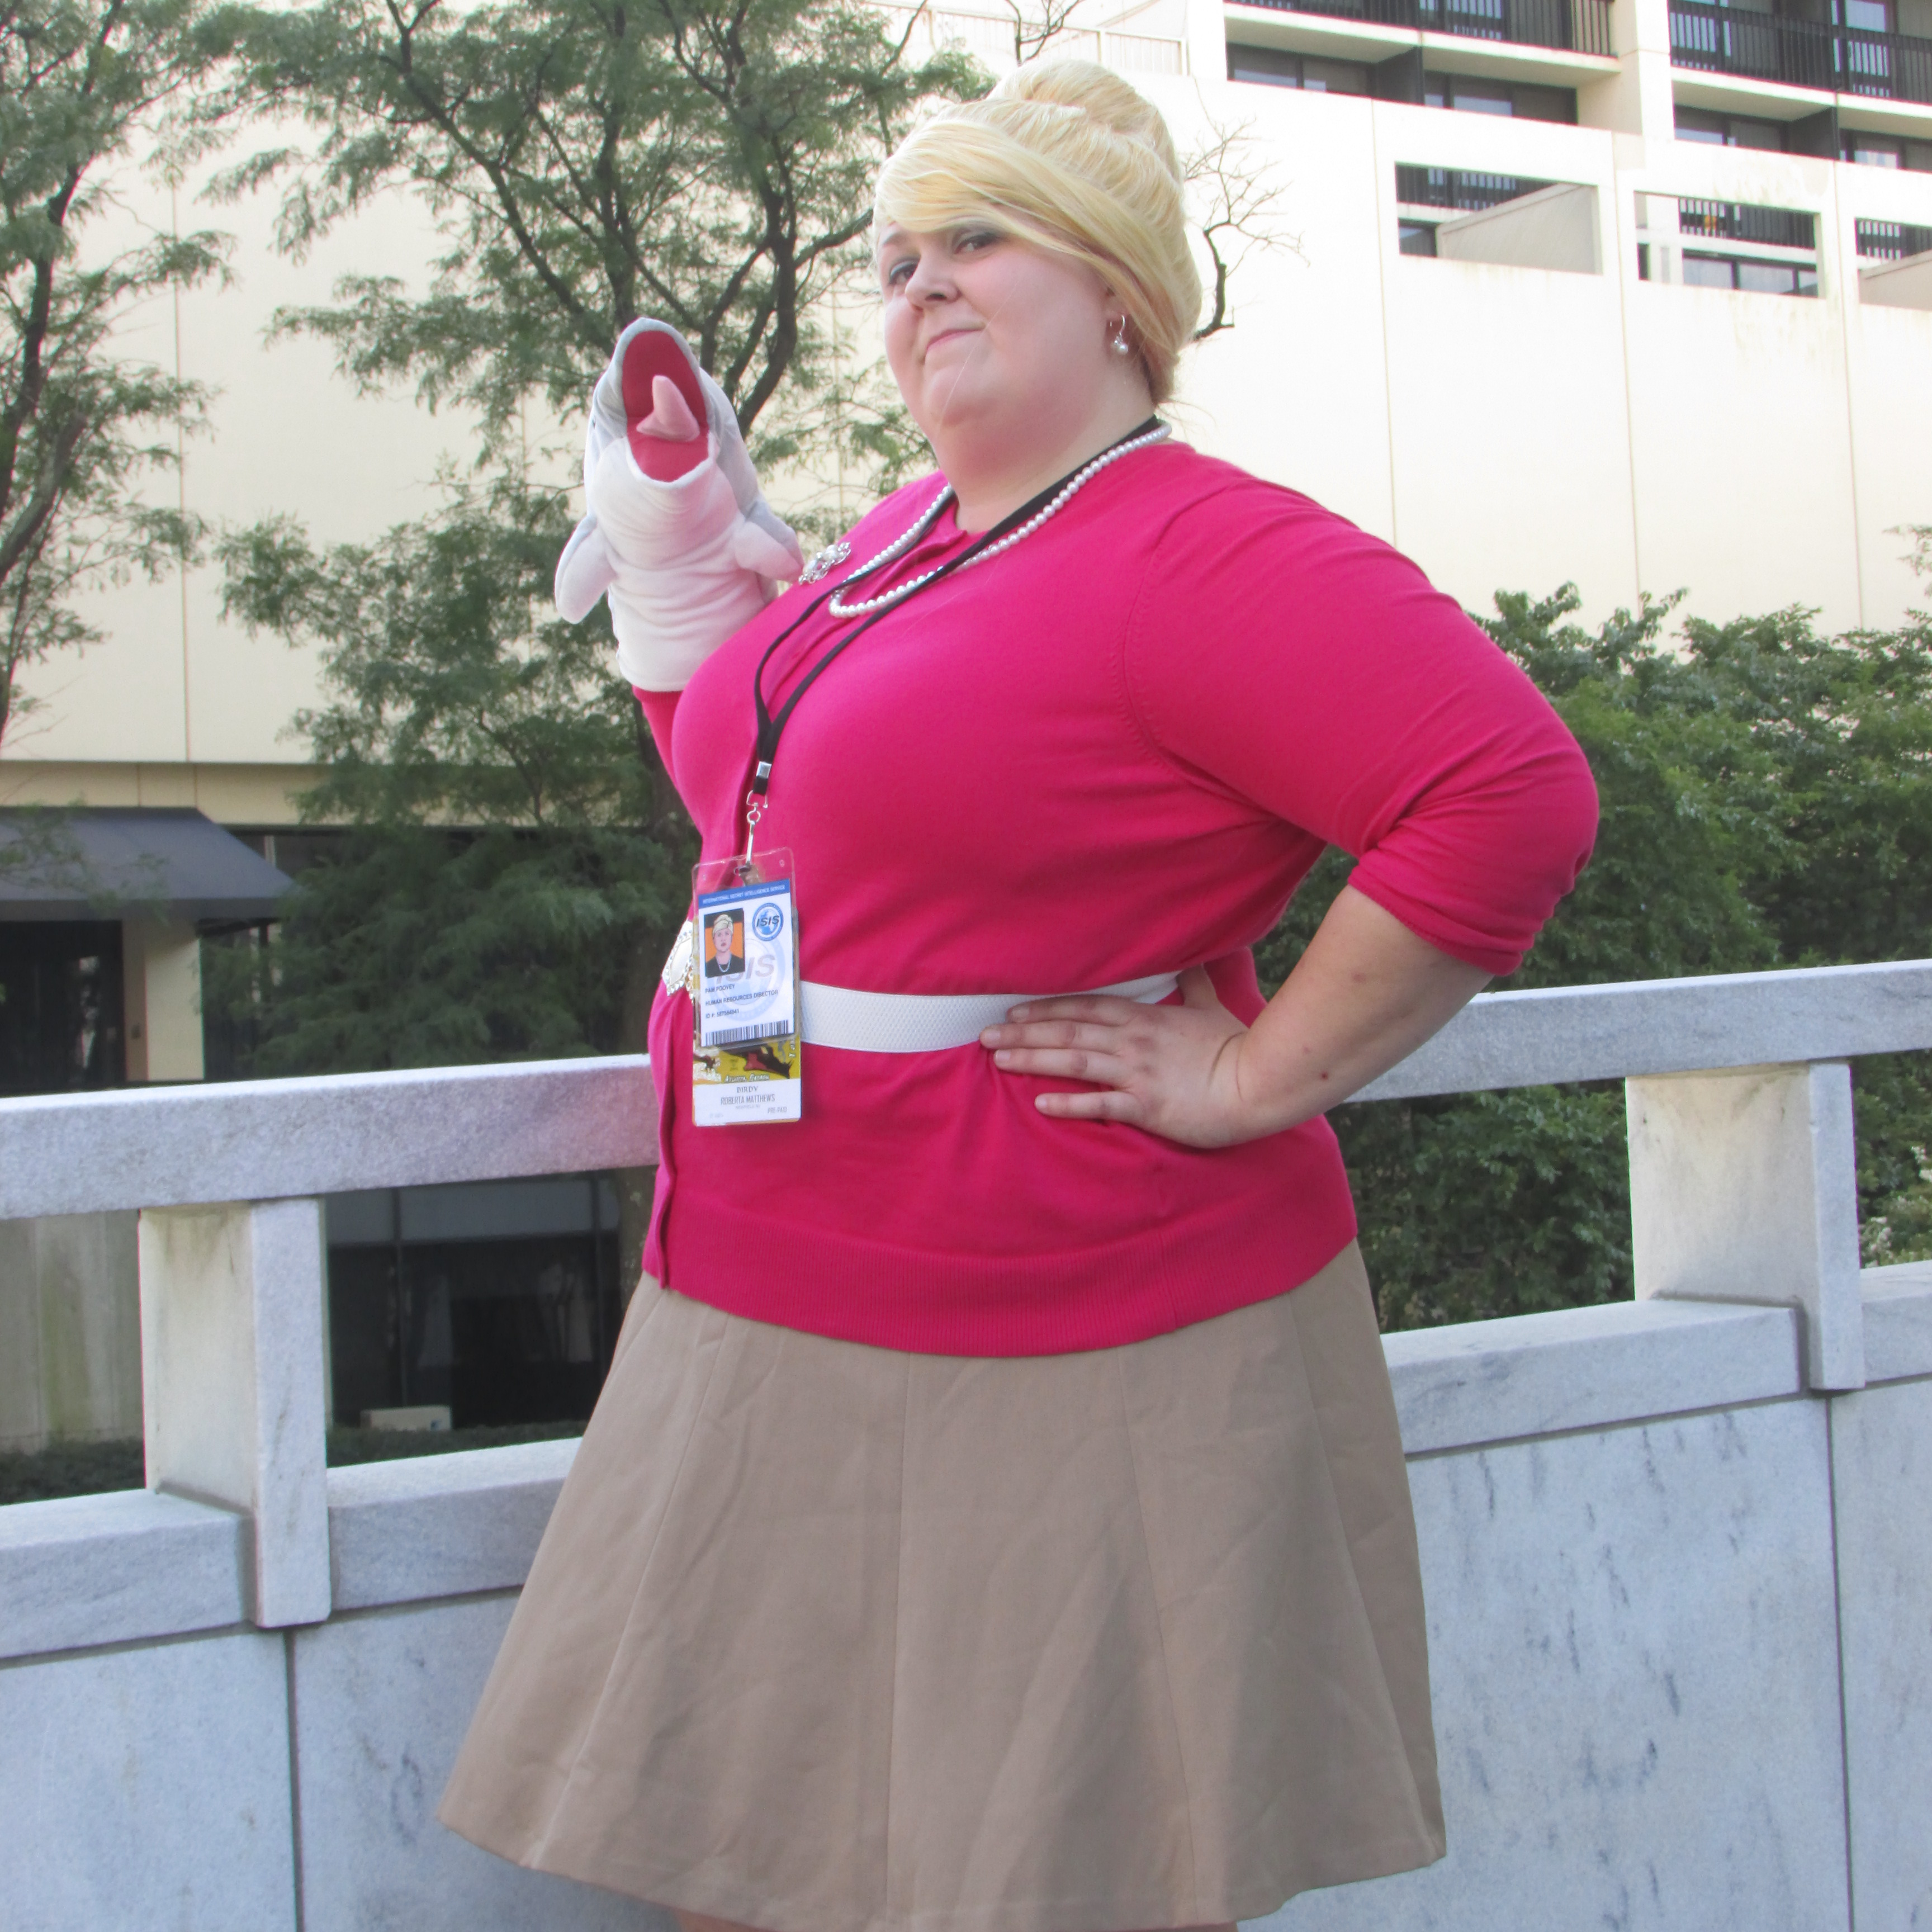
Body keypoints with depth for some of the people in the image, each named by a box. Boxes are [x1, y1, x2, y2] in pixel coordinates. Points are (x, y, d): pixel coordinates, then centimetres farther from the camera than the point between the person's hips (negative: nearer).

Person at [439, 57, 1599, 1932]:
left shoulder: (1207, 553, -16)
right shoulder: (904, 536, 13)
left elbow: (1513, 796, -26)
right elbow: (768, 813, 29)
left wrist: (1253, 1077, -22)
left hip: (1062, 1372, -9)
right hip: (768, 1342, 9)